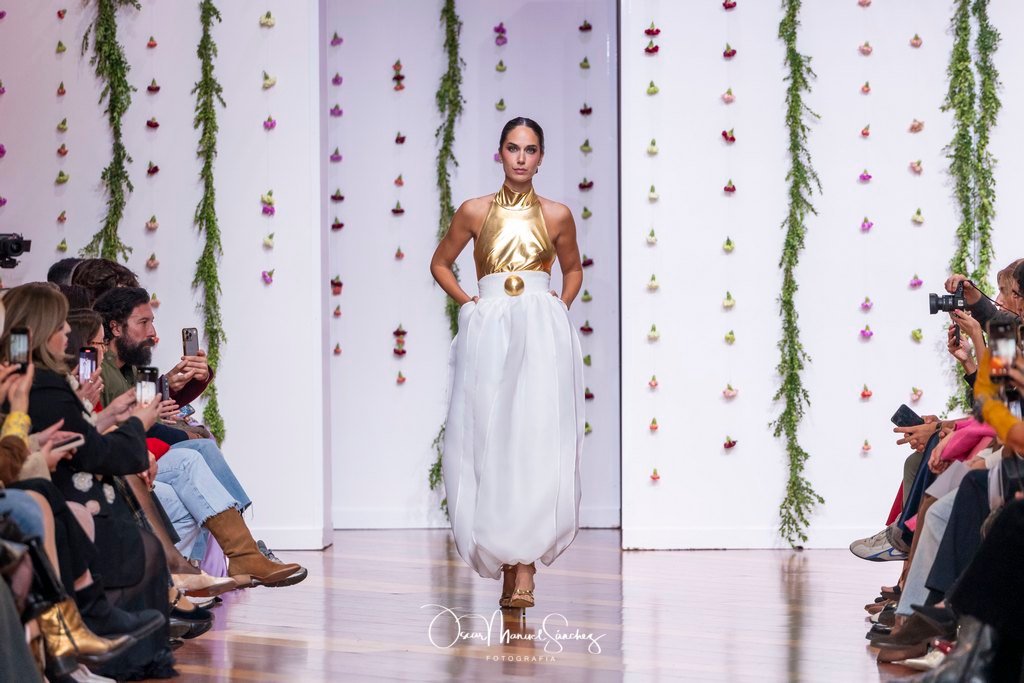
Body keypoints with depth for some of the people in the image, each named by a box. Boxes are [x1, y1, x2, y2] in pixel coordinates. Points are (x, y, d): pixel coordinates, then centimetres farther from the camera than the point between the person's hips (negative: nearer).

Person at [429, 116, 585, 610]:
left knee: (537, 442, -12)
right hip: (488, 332, 1)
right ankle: (510, 565, 3)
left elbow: (573, 270, 25)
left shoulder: (557, 216, 8)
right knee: (490, 444, -4)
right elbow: (440, 263, 19)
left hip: (543, 334, 0)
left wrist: (559, 308, 9)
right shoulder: (475, 212, 7)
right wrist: (468, 304, 6)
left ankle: (523, 568, -14)